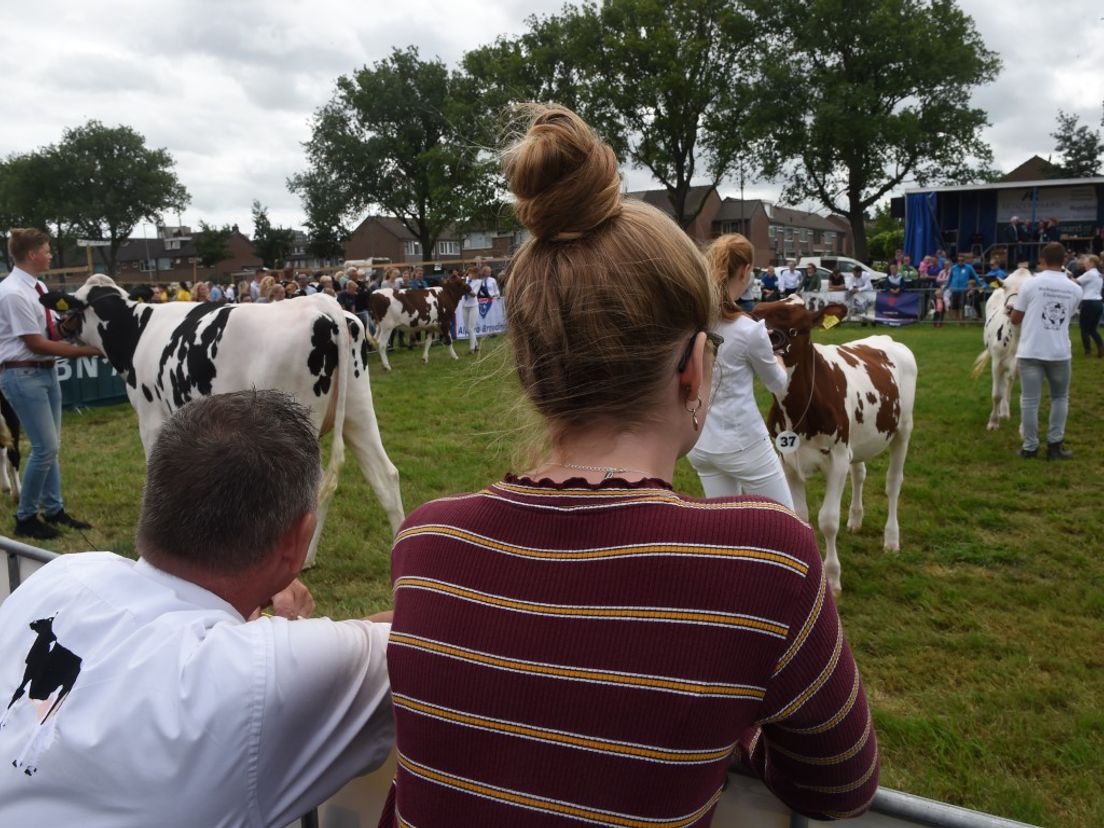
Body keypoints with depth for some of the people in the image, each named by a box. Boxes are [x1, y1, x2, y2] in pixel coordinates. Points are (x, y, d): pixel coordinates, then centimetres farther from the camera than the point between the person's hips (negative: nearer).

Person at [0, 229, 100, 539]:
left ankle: (54, 509, 25)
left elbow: (54, 330, 11)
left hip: (46, 371, 9)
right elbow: (36, 344, -19)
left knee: (51, 444, 14)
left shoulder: (37, 287, 7)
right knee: (46, 447, -7)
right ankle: (25, 517, 9)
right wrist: (85, 350, -17)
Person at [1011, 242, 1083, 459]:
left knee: (1029, 400, 4)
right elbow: (1067, 315, 15)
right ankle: (1055, 445, 14)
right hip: (1060, 352, 2)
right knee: (1060, 398, 17)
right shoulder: (1075, 289, 1)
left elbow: (1015, 319, 1)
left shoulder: (1030, 284, -6)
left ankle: (1030, 447, 7)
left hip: (1030, 351, -2)